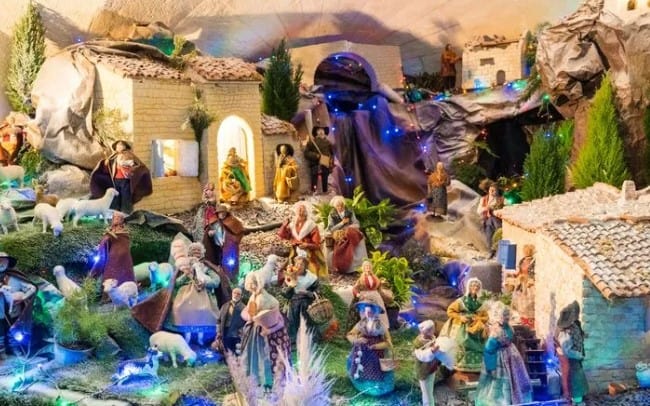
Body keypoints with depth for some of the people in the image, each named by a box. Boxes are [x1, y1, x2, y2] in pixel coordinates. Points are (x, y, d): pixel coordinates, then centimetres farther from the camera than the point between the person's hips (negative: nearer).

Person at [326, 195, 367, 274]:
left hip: (350, 233, 2)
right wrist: (342, 223, -10)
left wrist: (348, 228, -15)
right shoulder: (332, 215, 5)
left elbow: (357, 224, 3)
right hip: (338, 236, -2)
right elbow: (331, 229, -4)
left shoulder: (350, 213, 10)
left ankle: (360, 264, -25)